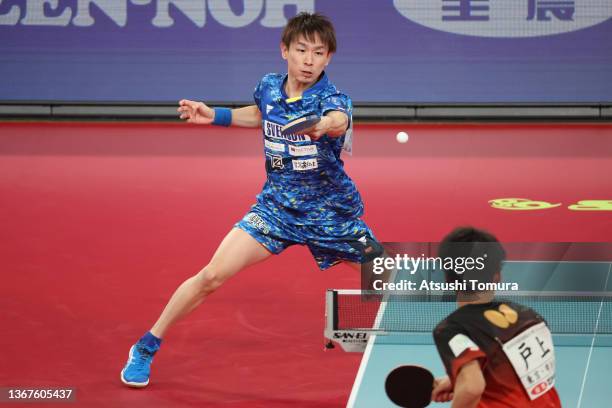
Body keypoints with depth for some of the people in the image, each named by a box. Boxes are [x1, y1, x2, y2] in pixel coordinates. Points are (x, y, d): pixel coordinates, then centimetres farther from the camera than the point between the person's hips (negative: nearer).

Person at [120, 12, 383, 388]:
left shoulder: (332, 98, -21)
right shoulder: (269, 86, -5)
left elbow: (339, 119, -48)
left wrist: (327, 124, -71)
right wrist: (214, 115, 11)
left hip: (332, 212, -2)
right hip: (277, 205, 2)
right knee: (212, 276, -10)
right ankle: (147, 347, 6)